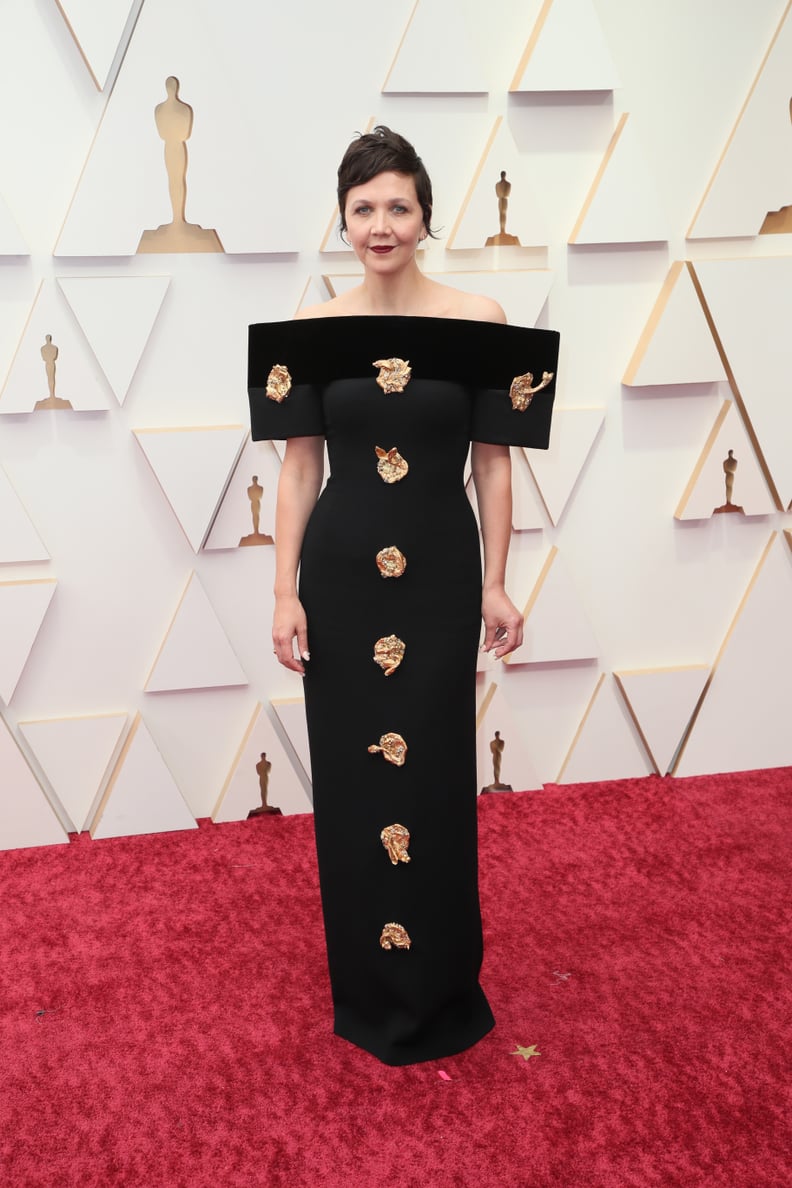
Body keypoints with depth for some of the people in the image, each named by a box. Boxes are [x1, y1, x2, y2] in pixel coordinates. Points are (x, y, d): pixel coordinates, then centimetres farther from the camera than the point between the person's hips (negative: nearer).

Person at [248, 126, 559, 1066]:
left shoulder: (479, 321, -3)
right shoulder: (308, 331, 1)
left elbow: (493, 461, 0)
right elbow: (298, 468, 3)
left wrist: (497, 585, -2)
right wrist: (285, 592, -1)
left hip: (441, 577, -1)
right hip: (340, 576, 2)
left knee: (435, 780, 6)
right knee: (349, 780, 9)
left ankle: (440, 992, 27)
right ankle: (368, 991, 30)